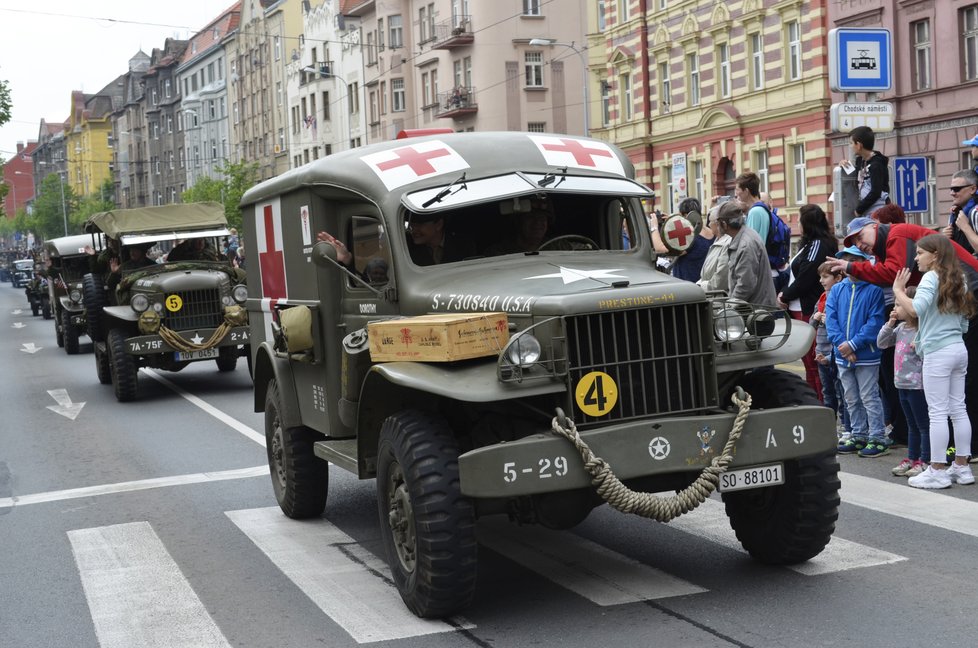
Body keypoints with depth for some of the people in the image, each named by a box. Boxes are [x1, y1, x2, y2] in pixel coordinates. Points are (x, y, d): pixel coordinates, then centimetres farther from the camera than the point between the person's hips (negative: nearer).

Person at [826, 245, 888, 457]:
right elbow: (830, 318, 0)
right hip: (842, 356, 6)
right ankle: (859, 436, 24)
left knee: (869, 398, -2)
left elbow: (875, 322, -14)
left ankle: (878, 439, 5)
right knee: (851, 400, 14)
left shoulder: (873, 289, -8)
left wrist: (853, 344, -18)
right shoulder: (837, 289, 7)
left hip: (866, 355, -6)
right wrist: (841, 343, -13)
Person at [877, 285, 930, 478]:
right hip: (903, 384, 9)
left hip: (917, 386, -9)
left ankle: (925, 461, 7)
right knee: (912, 426, 18)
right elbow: (881, 343, 12)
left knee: (924, 425, 2)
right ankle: (911, 458, 26)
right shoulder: (900, 328, 8)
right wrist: (890, 324, 3)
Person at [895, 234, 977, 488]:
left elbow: (916, 308, -27)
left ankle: (937, 471, -1)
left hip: (938, 352, -8)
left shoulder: (932, 278, -11)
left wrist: (898, 290, -13)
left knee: (938, 412, -4)